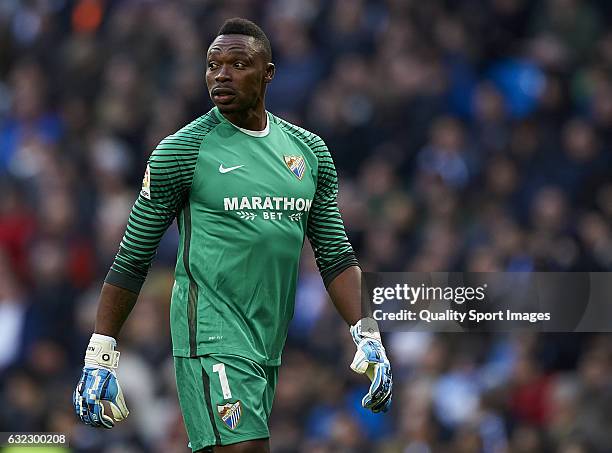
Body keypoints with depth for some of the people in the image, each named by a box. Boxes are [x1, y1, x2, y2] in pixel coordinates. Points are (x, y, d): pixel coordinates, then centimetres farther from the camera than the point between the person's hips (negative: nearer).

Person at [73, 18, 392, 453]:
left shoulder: (309, 151, 12)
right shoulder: (184, 150, -3)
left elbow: (335, 254, 15)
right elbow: (133, 258, 0)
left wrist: (368, 336, 3)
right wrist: (100, 356, -3)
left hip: (269, 348, 6)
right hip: (211, 337, -6)